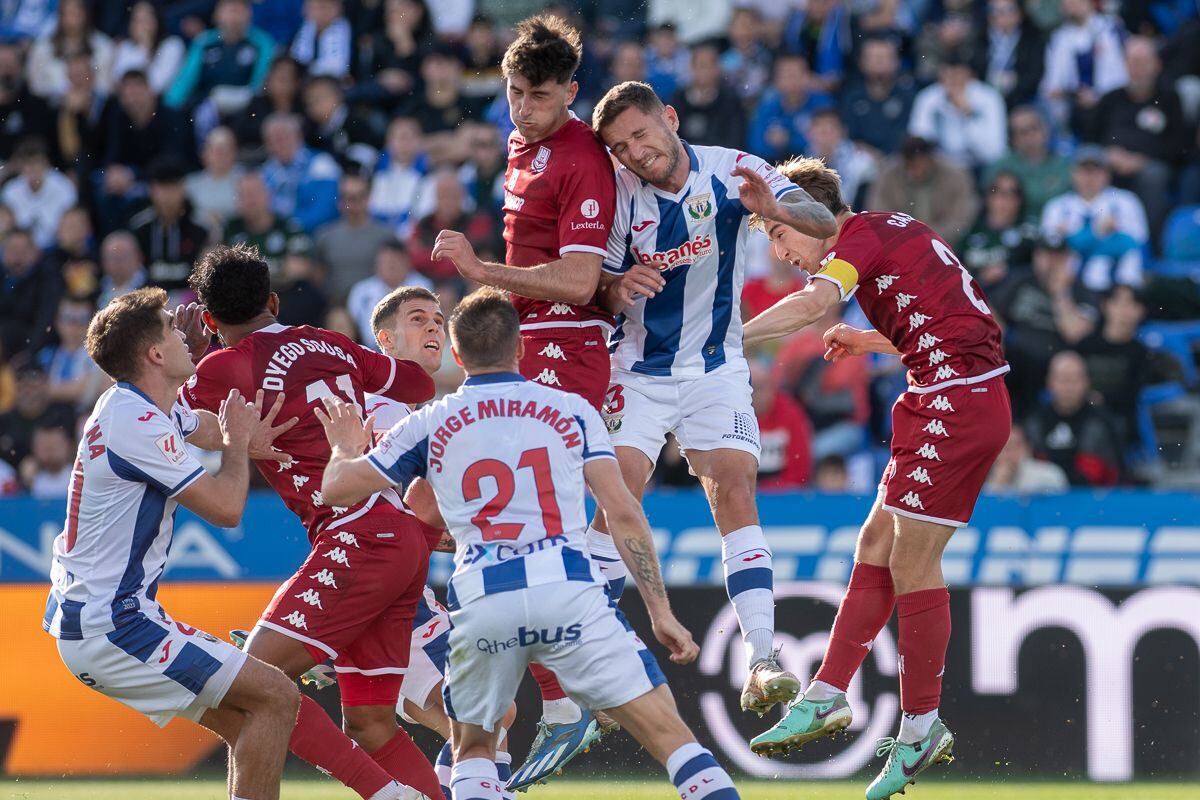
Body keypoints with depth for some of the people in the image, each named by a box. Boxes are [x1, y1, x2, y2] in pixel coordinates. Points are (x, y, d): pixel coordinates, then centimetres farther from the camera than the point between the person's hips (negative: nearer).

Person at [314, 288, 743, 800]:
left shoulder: (428, 425, 15)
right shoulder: (572, 411, 14)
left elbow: (337, 487, 20)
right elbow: (623, 513, 7)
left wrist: (346, 447, 43)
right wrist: (660, 611, 9)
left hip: (480, 602, 1)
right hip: (568, 588, -1)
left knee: (472, 750, 21)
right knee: (666, 730, -1)